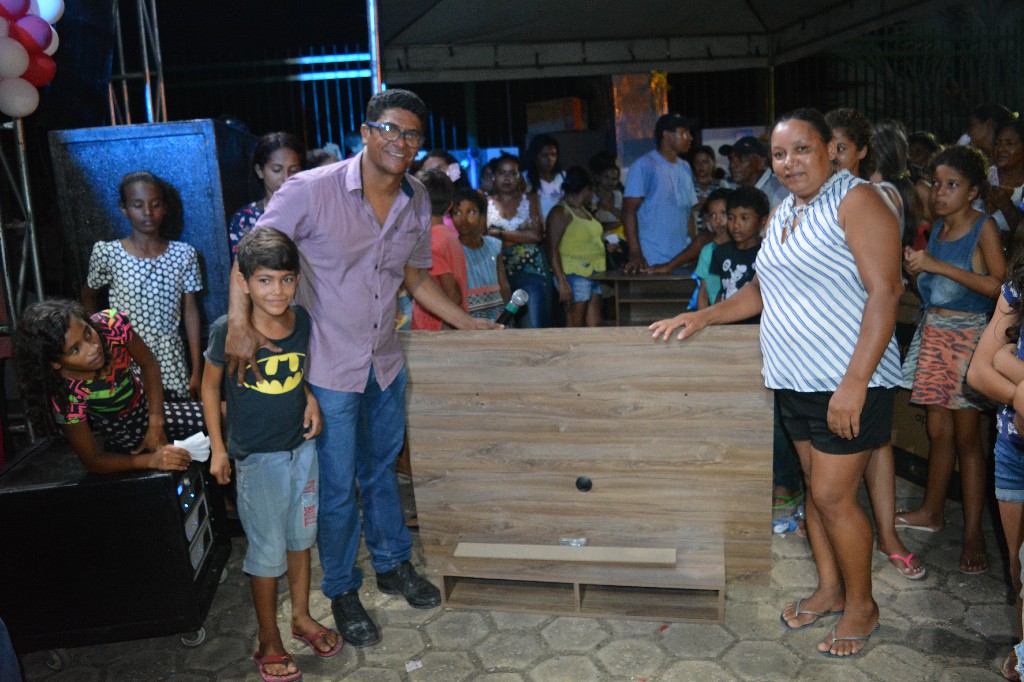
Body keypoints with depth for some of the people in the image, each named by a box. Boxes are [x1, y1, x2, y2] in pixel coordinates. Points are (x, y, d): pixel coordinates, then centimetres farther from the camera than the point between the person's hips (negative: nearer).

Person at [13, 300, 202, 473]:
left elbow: (148, 364, -11)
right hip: (117, 435, -4)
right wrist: (152, 460, -35)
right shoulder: (65, 393, -34)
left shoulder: (111, 324, -31)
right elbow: (92, 460, -22)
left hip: (148, 409, 4)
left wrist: (156, 426, -20)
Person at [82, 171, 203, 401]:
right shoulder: (107, 253, -5)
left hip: (171, 361, 1)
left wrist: (196, 371, 1)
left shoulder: (184, 254, -1)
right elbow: (88, 297, 13)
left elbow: (190, 311, 2)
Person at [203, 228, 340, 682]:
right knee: (267, 551, 8)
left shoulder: (301, 320, -7)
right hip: (258, 458, -4)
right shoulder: (228, 330, -20)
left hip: (302, 447, 5)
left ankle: (302, 617, 40)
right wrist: (218, 448, -4)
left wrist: (310, 397, -6)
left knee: (300, 537, 20)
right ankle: (268, 641, 28)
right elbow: (210, 385, -6)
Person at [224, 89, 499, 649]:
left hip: (385, 362, 5)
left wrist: (468, 323, 12)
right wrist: (239, 324, -26)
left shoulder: (416, 201, 1)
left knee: (382, 470, 22)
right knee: (337, 486, 7)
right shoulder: (312, 189, -17)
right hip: (329, 367, -5)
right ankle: (342, 591, 27)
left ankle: (393, 565, 41)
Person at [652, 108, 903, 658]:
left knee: (833, 495, -3)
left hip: (848, 383, -8)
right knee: (816, 488, 15)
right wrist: (702, 317, 11)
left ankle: (861, 604, 17)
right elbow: (761, 291, 24)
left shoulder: (856, 200, -11)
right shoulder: (781, 215, 14)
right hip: (796, 381, 8)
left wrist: (855, 382, -24)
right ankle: (829, 589, 31)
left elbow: (885, 292, -18)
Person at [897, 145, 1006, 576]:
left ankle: (973, 532, 5)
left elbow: (998, 285, -19)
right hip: (933, 331, 6)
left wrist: (937, 265, -19)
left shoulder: (984, 227, -7)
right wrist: (916, 269, -2)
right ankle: (931, 512, 25)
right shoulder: (937, 227, 11)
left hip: (968, 335, -5)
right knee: (937, 428, 11)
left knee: (966, 435, -3)